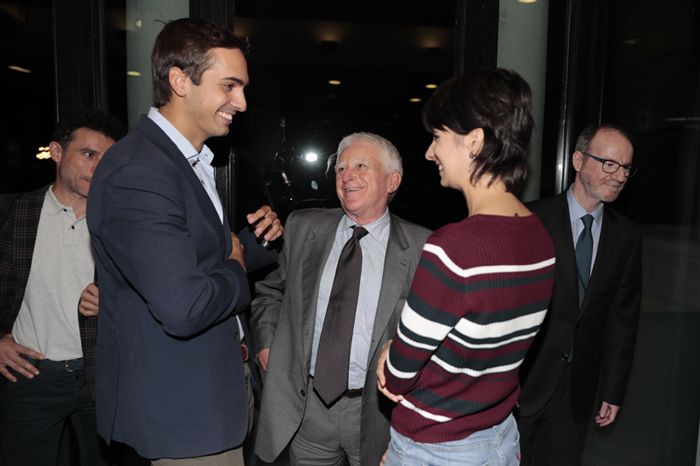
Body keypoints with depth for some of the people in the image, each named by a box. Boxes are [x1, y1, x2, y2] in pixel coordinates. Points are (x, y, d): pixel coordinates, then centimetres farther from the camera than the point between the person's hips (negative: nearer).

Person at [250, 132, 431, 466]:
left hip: (376, 411, -2)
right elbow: (270, 289, 13)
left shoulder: (421, 248, -9)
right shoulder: (302, 227, 1)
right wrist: (267, 342, 2)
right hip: (306, 403, 3)